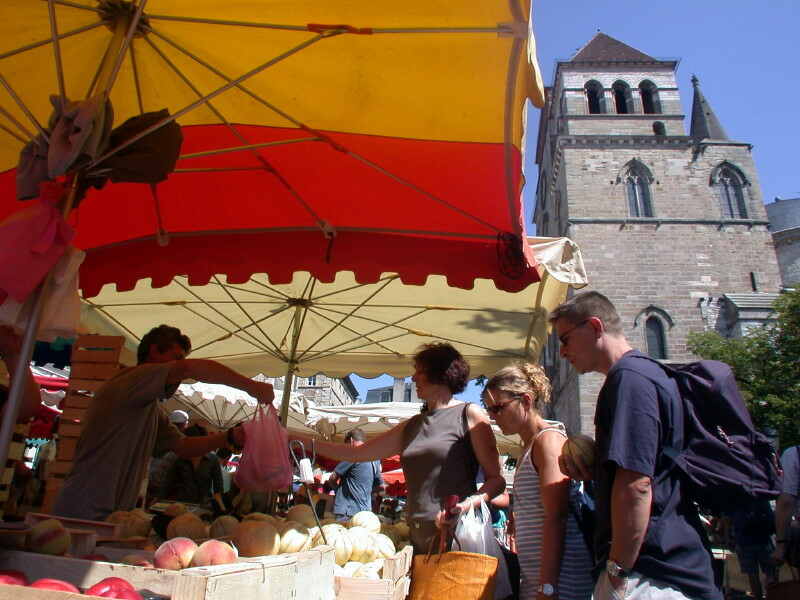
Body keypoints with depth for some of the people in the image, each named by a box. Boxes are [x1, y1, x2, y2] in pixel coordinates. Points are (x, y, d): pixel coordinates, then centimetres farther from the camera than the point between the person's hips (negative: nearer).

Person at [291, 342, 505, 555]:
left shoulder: (469, 414, -1)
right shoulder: (410, 427, 16)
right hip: (419, 539, 6)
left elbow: (497, 479, -4)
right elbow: (358, 453, 19)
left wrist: (468, 504, -23)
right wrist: (300, 440, 17)